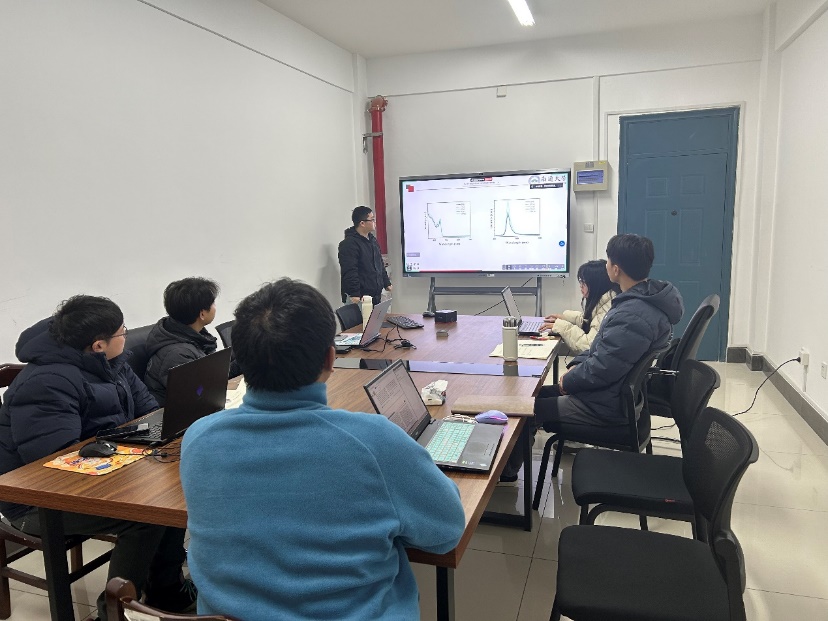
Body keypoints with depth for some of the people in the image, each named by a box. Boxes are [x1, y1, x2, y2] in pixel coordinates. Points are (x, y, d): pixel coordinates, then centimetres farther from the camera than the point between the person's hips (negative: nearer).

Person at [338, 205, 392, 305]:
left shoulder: (373, 240, 16)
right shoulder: (349, 244, -15)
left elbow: (380, 264, 26)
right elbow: (349, 272, -23)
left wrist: (386, 283, 22)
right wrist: (354, 294, -28)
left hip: (376, 296, 9)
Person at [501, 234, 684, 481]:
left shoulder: (633, 316, -30)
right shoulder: (647, 298, 4)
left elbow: (601, 369, -27)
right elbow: (604, 347, 14)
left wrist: (568, 381, -10)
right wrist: (577, 364, 3)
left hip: (606, 408, -10)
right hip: (619, 393, 10)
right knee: (537, 393, 15)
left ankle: (506, 470, 22)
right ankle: (509, 466, 26)